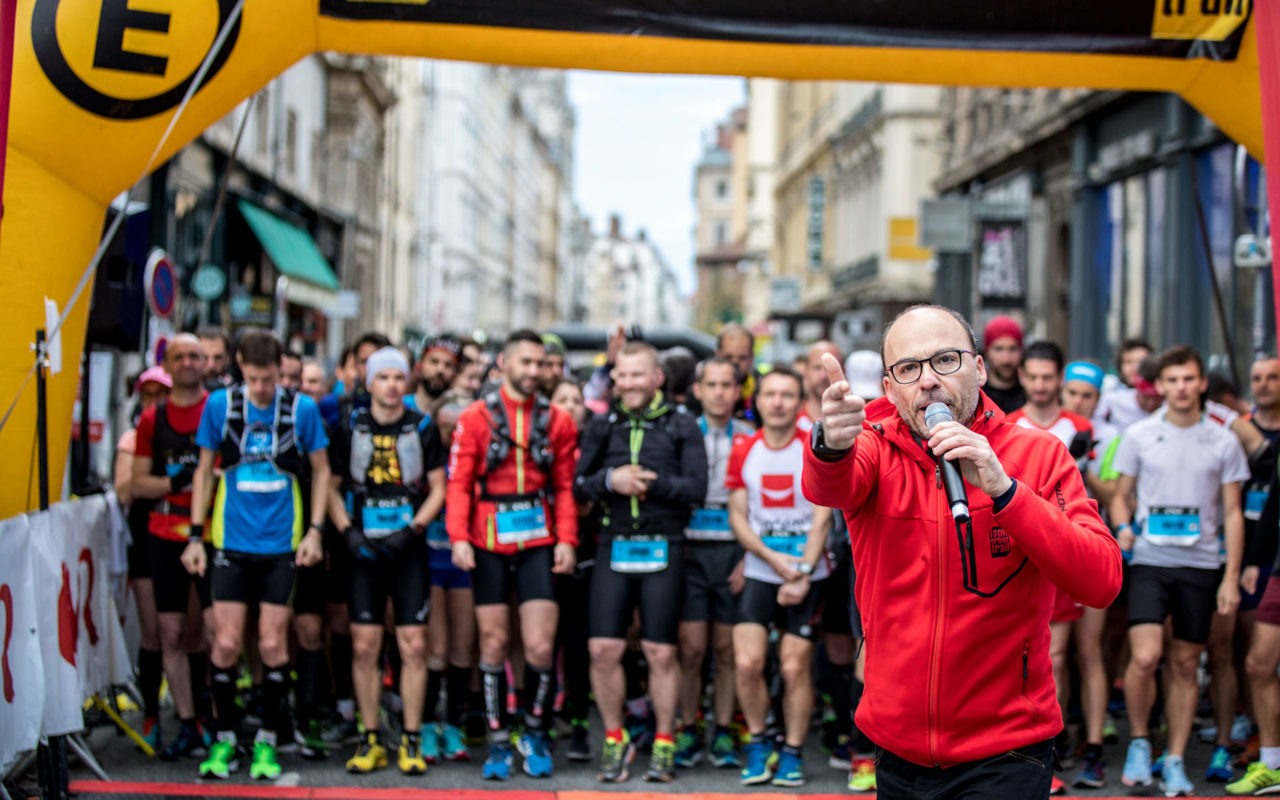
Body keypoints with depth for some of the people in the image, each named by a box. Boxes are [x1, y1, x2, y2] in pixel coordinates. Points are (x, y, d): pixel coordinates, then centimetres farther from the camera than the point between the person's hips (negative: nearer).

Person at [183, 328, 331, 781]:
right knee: (226, 642, -2)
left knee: (273, 643, 1)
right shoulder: (220, 404, 0)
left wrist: (314, 530, -2)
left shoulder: (302, 408, -3)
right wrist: (195, 536, 4)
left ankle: (267, 742, 14)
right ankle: (225, 738, 13)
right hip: (230, 540, 1)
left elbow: (321, 470, 7)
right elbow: (205, 470, 8)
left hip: (281, 542, 0)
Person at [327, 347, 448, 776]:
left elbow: (438, 489, 4)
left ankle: (411, 741, 5)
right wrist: (348, 531, -6)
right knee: (364, 646, -1)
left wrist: (412, 529, -10)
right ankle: (371, 741, 9)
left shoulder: (422, 429, 3)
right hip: (364, 548, 1)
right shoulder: (350, 429, 5)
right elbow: (331, 487, 8)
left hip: (409, 549, -1)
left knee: (413, 644, -4)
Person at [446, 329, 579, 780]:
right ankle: (498, 743, 15)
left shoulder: (556, 421, 6)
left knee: (540, 648, -5)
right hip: (489, 544, 0)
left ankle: (535, 734, 16)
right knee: (494, 645, 4)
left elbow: (565, 487, 7)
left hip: (538, 543, 1)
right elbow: (459, 483, -2)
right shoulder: (476, 418, 2)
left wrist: (566, 540, -3)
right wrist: (458, 536, -13)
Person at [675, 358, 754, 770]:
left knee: (727, 649, 4)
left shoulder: (751, 439, 6)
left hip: (733, 551, 0)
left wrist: (749, 558, -3)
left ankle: (723, 734, 13)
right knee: (691, 648, -4)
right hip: (691, 550, 0)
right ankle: (688, 732, 8)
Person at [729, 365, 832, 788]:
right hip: (758, 571, 2)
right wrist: (771, 557, -10)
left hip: (808, 574, -2)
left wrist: (802, 572, -14)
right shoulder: (743, 452, 5)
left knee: (794, 667, -3)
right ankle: (757, 744, 11)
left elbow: (822, 518, -6)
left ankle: (793, 753, 13)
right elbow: (737, 516, 5)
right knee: (747, 662, -9)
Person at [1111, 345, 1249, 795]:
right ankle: (1139, 744, 8)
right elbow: (1121, 496, 12)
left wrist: (1231, 578, -1)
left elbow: (1232, 513, 6)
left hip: (1201, 566, 1)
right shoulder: (1139, 436, 4)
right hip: (1149, 560, -1)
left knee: (1185, 664, 6)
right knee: (1145, 657, -14)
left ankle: (1175, 760, 16)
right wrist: (1122, 528, -11)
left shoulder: (1223, 442, 5)